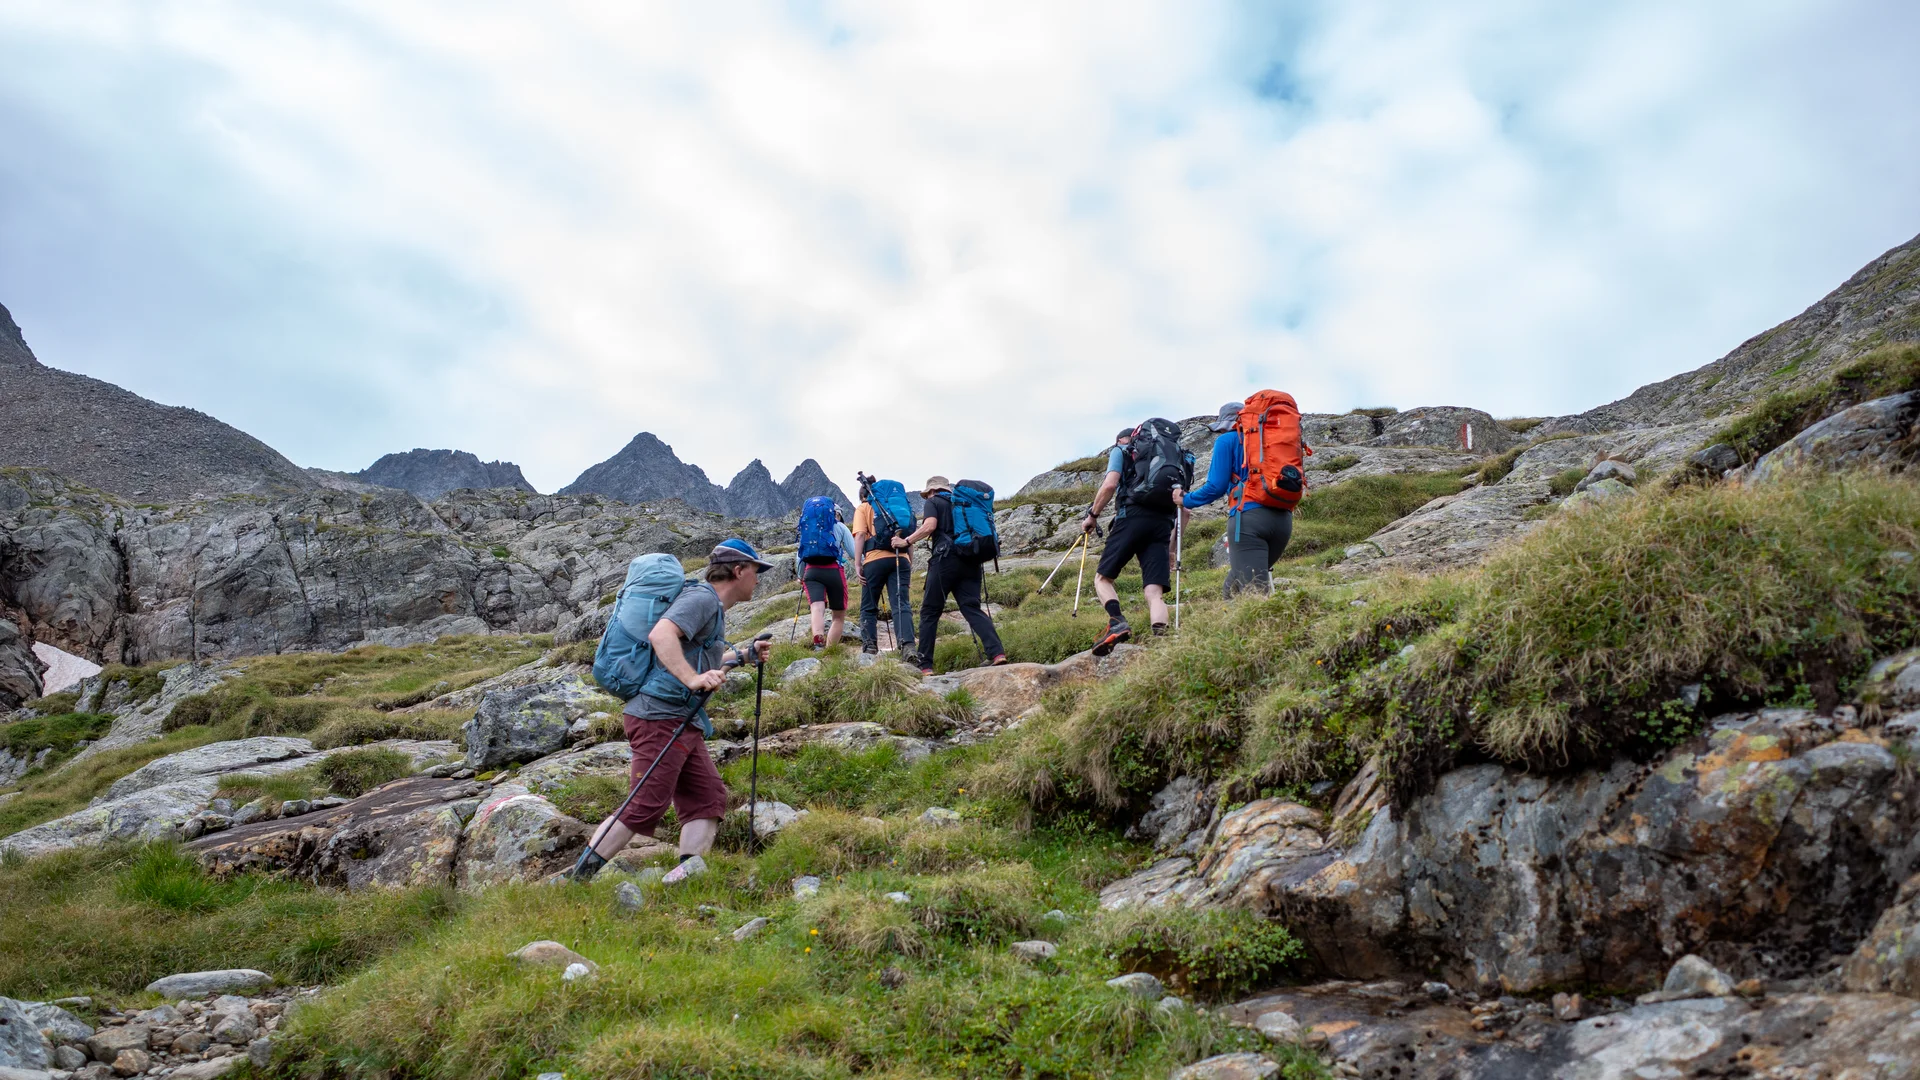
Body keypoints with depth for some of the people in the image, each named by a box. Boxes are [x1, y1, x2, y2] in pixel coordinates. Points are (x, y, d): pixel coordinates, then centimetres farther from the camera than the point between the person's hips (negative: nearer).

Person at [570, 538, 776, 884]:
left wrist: (745, 654, 30)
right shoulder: (702, 598, -10)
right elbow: (661, 635, -28)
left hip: (685, 724, 11)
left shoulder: (714, 608, 23)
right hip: (661, 717, -11)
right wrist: (693, 679, -36)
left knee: (709, 797, 5)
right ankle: (574, 881, -4)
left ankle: (686, 876, 3)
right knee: (645, 808, -11)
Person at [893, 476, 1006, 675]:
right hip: (970, 561, 5)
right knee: (971, 608, -2)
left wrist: (906, 541, -3)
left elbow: (929, 526, -9)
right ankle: (997, 653, -23)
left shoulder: (933, 502, 9)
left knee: (930, 612, 3)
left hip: (946, 559, -5)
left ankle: (925, 665, -2)